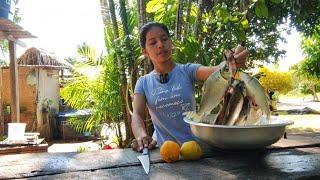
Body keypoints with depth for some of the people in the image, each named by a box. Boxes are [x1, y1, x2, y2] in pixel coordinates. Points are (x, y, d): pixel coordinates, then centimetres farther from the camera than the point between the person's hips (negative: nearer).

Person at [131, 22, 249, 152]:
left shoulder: (187, 70, 0)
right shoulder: (143, 83, 4)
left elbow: (214, 72, -18)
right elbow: (137, 115, -7)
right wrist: (142, 136, -28)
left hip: (193, 143, -1)